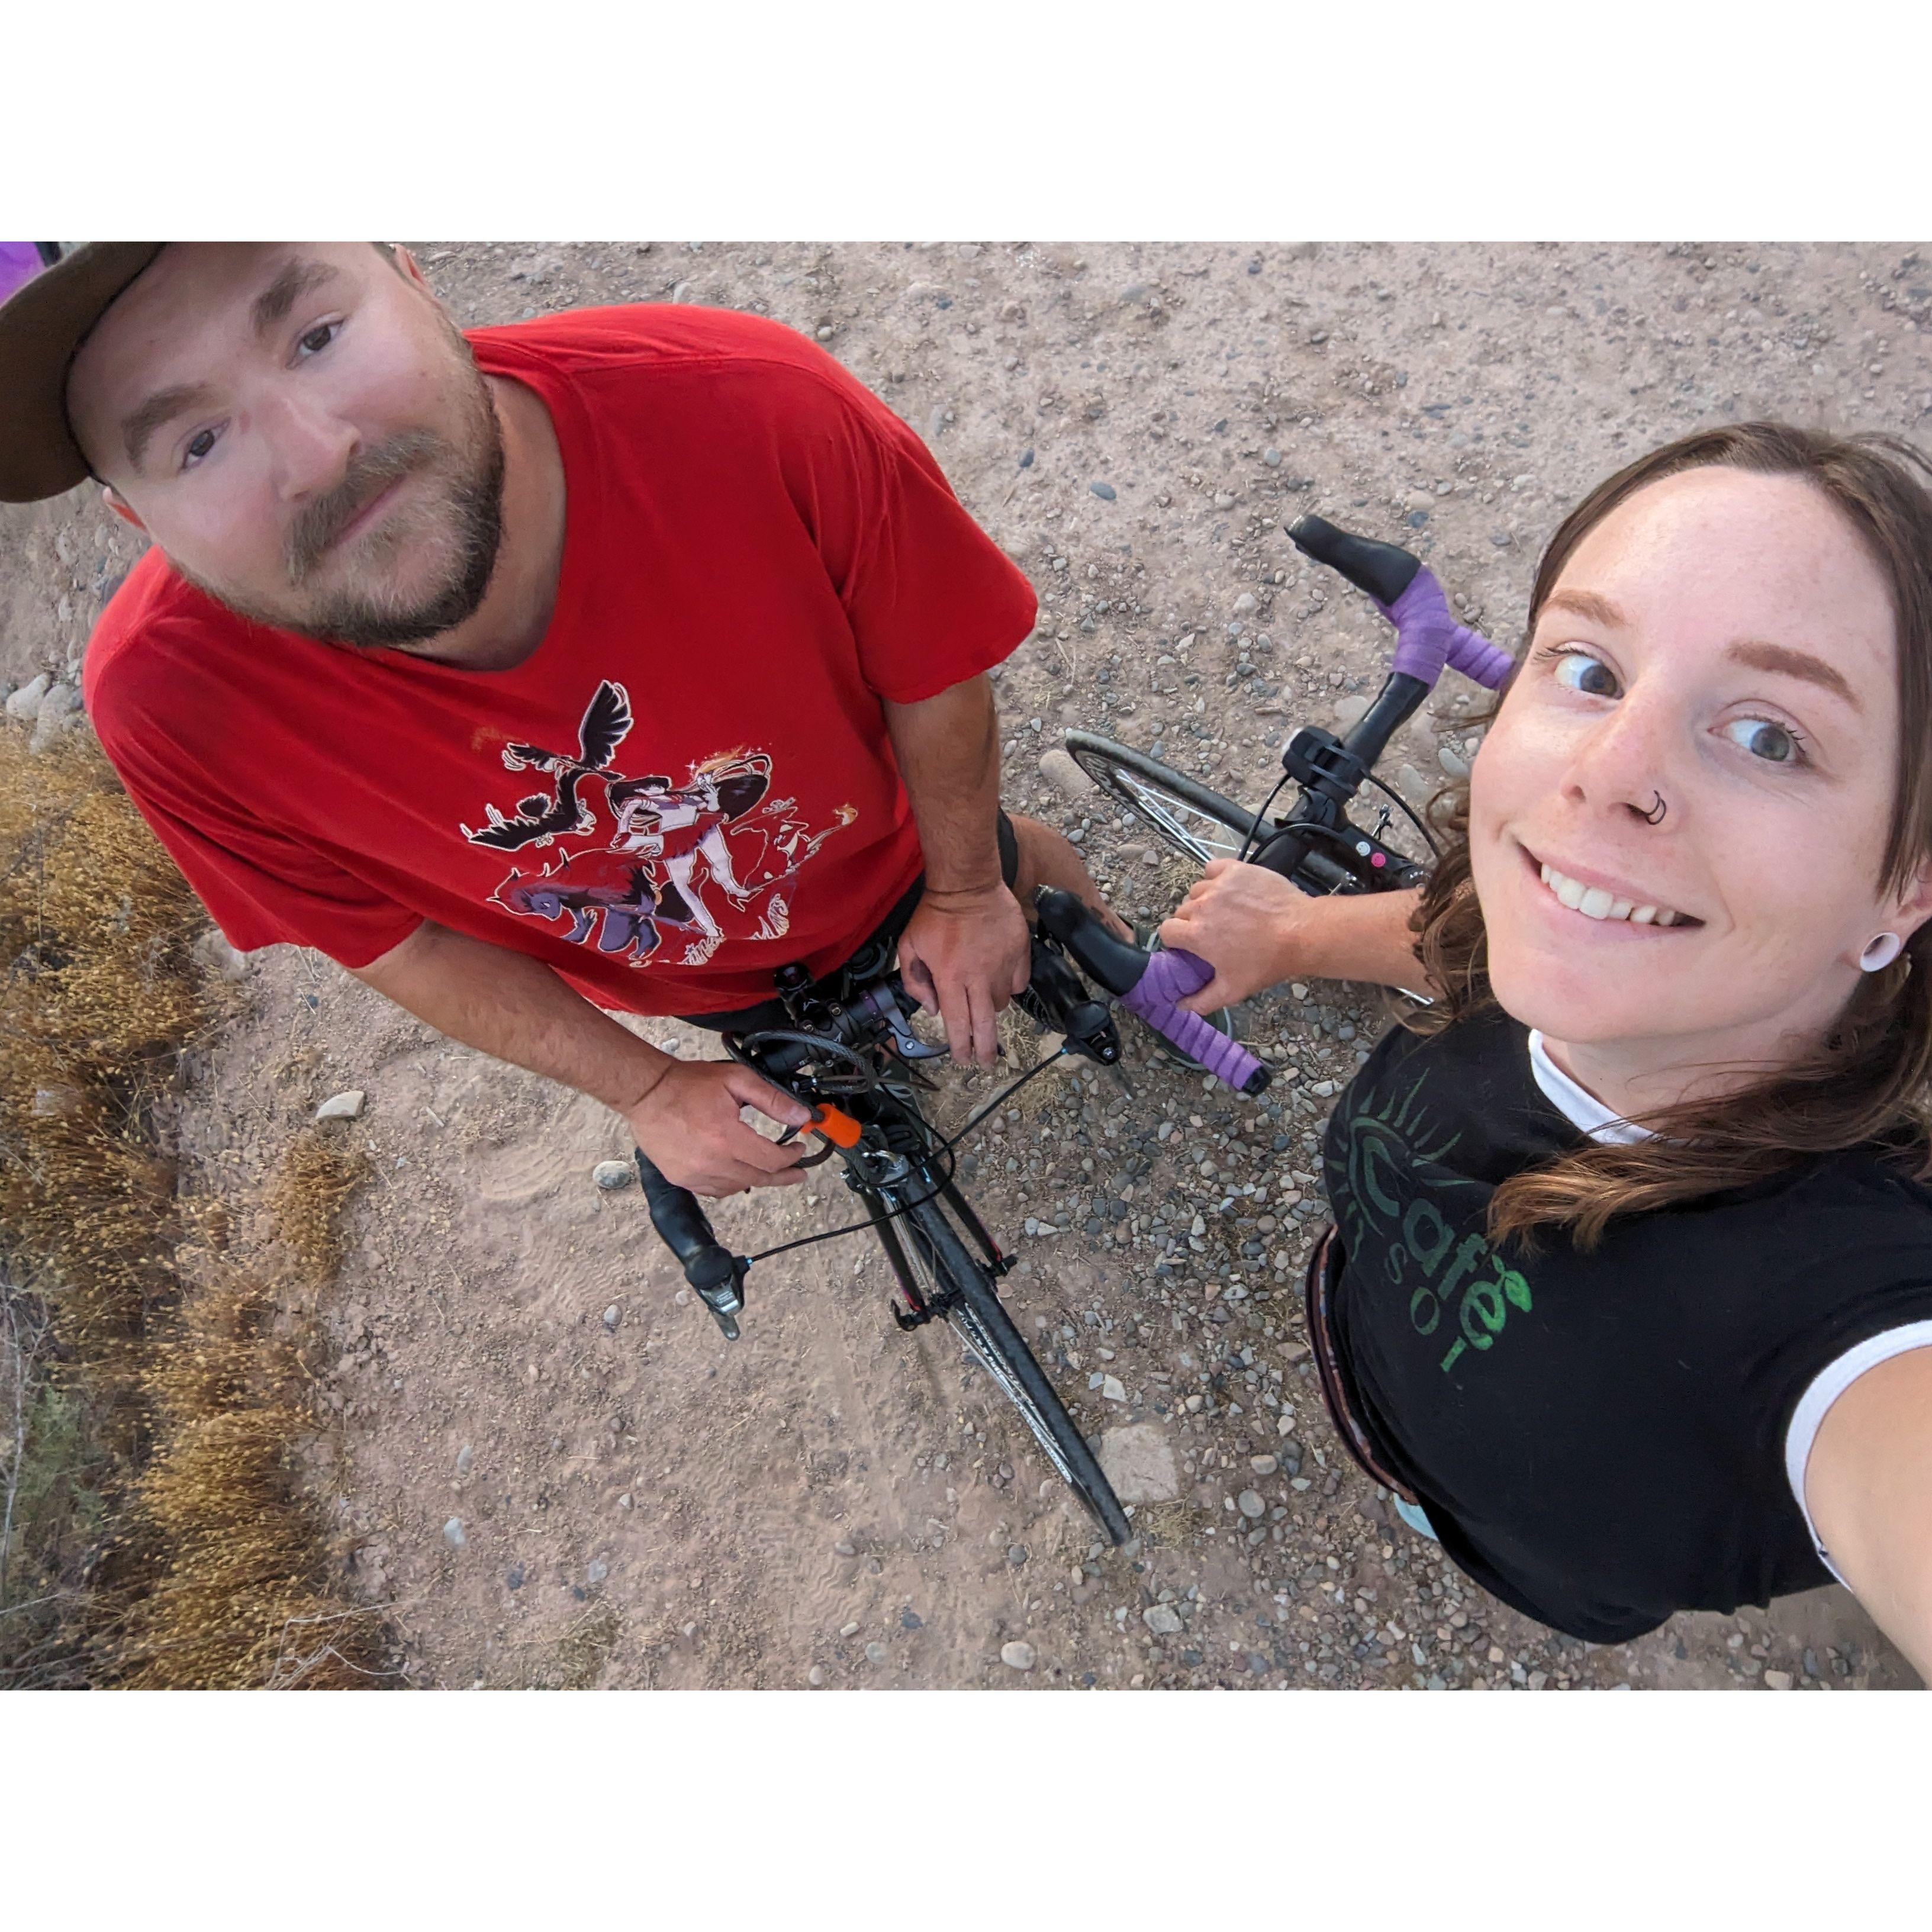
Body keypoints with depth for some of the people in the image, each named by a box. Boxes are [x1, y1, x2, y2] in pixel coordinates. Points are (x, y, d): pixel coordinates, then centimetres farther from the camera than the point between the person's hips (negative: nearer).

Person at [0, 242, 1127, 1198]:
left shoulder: (758, 411, -41)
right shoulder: (171, 702, -34)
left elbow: (934, 670, -23)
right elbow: (394, 938, -16)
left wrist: (967, 893, -8)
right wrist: (645, 1091, -10)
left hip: (884, 860, -1)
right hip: (690, 984, 2)